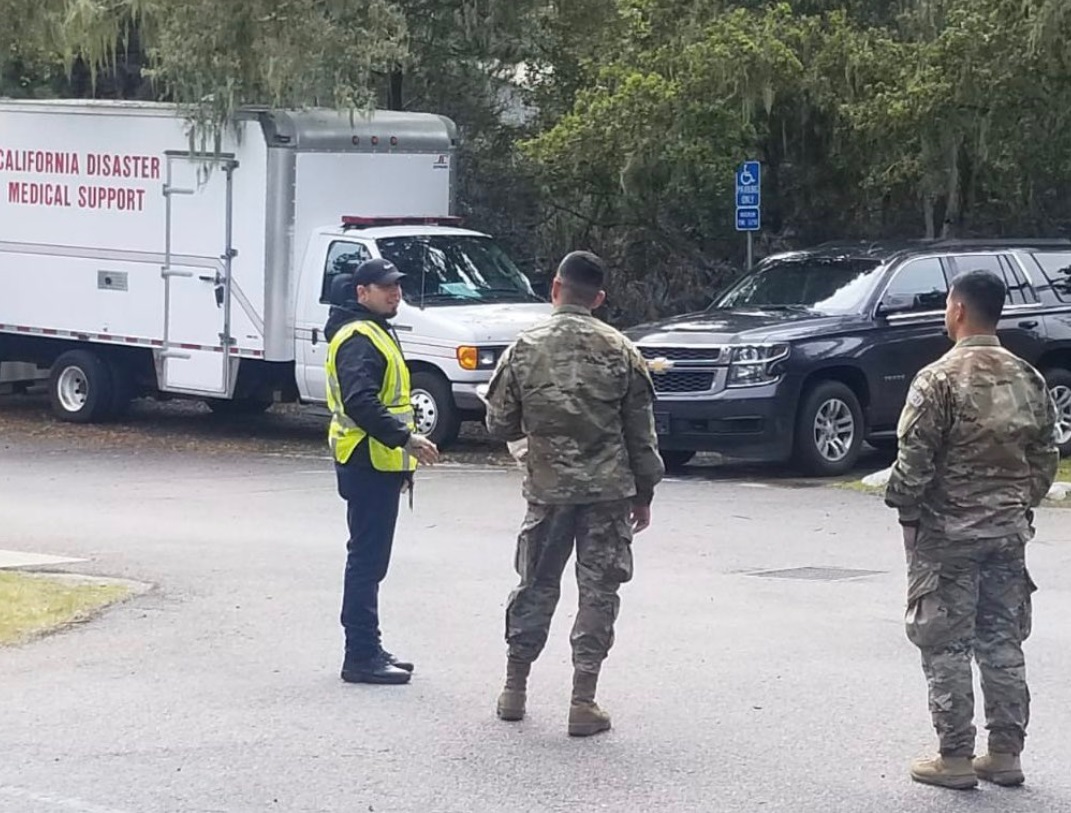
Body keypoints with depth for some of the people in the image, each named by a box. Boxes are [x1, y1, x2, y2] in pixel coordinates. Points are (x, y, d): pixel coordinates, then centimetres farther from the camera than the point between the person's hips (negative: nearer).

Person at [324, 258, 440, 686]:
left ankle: (367, 650, 21)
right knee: (367, 559, -9)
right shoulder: (358, 338, -15)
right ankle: (360, 657, -7)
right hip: (368, 463, -11)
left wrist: (403, 460, 25)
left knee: (369, 560, 14)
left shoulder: (377, 332, 20)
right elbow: (360, 403, -27)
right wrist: (406, 438, -29)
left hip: (379, 462, 11)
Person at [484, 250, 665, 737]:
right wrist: (644, 494, 9)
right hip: (608, 489, -1)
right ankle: (583, 702, 1)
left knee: (536, 587, 15)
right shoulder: (619, 352, -3)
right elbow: (641, 432, 0)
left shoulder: (524, 350, -3)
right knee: (598, 594, 4)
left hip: (547, 488, 1)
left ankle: (515, 689, 22)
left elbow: (499, 425, 3)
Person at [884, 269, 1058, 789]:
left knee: (947, 647, 2)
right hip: (1009, 531, 6)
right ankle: (1005, 754, 16)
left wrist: (905, 511, -1)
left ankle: (955, 759, 4)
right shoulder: (1027, 380, 3)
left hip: (947, 533, -5)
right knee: (1003, 643, 12)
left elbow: (914, 461, -15)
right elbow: (1045, 457, 8)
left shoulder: (939, 380, -14)